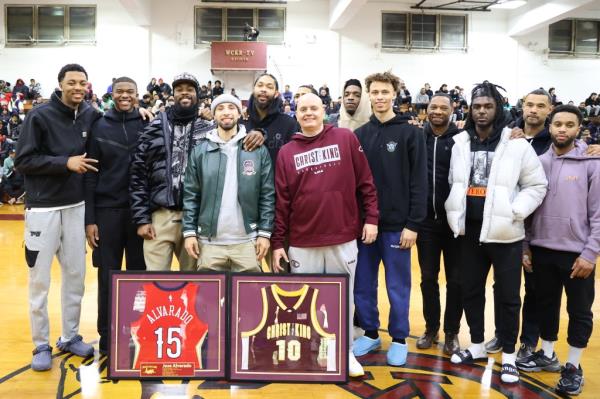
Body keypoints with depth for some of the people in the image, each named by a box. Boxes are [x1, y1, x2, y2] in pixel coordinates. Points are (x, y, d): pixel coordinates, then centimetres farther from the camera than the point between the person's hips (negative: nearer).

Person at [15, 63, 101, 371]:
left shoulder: (90, 116, 3)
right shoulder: (40, 116, -9)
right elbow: (22, 161, -11)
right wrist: (65, 162, -18)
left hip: (76, 207, 4)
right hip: (43, 208, -4)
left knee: (76, 274, 11)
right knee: (39, 280, 4)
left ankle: (70, 336, 26)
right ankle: (41, 345, 18)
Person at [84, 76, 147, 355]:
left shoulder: (147, 125, 2)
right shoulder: (99, 127, 2)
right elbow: (90, 175, 1)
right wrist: (89, 219, -4)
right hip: (107, 210, 0)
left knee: (139, 273, 9)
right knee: (108, 276, 6)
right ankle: (107, 336, 20)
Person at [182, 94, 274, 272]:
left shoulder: (259, 151, 1)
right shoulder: (200, 151, 4)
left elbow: (267, 195, 0)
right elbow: (191, 195, 4)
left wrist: (265, 232, -5)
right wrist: (189, 232, -3)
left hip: (247, 241, 0)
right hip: (209, 242, 1)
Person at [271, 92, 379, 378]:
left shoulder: (346, 139, 2)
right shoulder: (286, 152, 5)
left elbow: (365, 182, 3)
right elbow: (280, 201, 2)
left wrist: (371, 218, -2)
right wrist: (277, 242, 1)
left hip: (343, 240, -1)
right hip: (302, 244, 1)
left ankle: (345, 353, 28)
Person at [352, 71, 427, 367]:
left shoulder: (410, 134, -3)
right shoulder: (359, 135, 8)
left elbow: (418, 183, -7)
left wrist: (413, 224, -12)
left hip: (396, 225, -3)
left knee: (398, 287, 7)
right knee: (363, 285, 11)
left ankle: (399, 339, 23)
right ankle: (370, 334, 29)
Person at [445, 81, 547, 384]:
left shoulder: (517, 144, -7)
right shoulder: (460, 144, 5)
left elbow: (537, 186, -3)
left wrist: (513, 212, -14)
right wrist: (455, 211, 3)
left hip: (504, 233, -4)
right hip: (469, 231, 4)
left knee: (508, 296, 6)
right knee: (470, 291, 14)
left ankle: (509, 355, 23)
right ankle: (477, 346, 33)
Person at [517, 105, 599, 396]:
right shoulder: (538, 162, 3)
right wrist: (525, 246, 5)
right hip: (542, 250, 3)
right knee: (546, 305, 16)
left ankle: (573, 366, 23)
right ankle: (547, 355, 33)